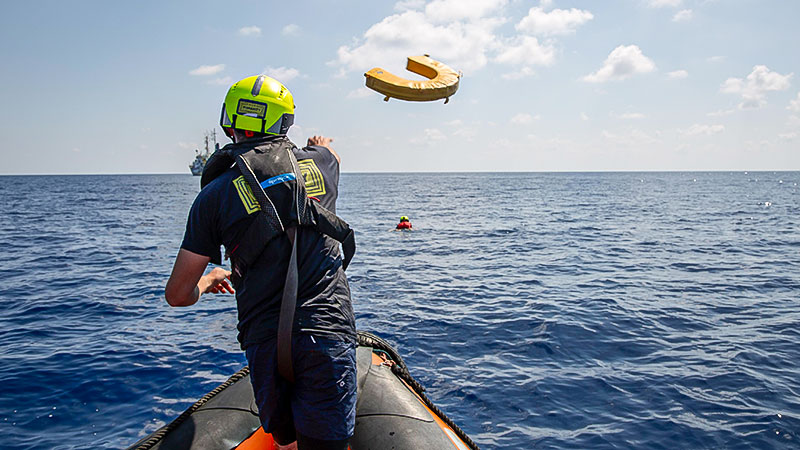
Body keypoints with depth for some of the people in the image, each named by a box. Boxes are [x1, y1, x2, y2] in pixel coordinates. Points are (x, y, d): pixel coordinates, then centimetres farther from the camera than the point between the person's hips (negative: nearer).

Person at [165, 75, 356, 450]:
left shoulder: (215, 195, 0)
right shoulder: (317, 163, 6)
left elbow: (178, 295, 3)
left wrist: (207, 280, 26)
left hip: (265, 344, 0)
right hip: (328, 336, 1)